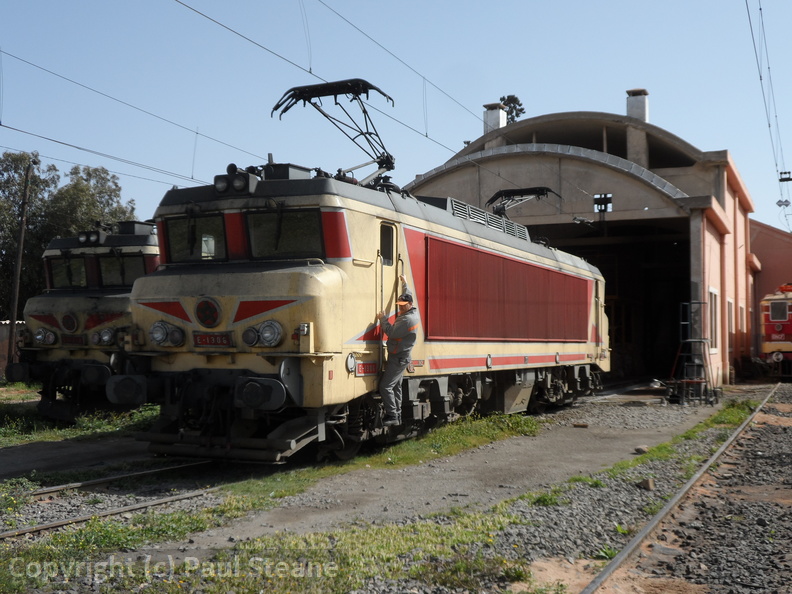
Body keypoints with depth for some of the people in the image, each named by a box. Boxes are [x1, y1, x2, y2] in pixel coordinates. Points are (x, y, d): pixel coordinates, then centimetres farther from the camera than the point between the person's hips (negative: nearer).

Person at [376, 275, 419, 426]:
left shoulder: (407, 320, -23)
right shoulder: (413, 312, 8)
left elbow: (391, 332, -26)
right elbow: (408, 296, 26)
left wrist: (383, 319, -13)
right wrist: (405, 283, 37)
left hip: (398, 358, -11)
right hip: (400, 357, 11)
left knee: (385, 386, -13)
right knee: (396, 387, 14)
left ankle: (392, 415, -11)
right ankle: (397, 416, 18)